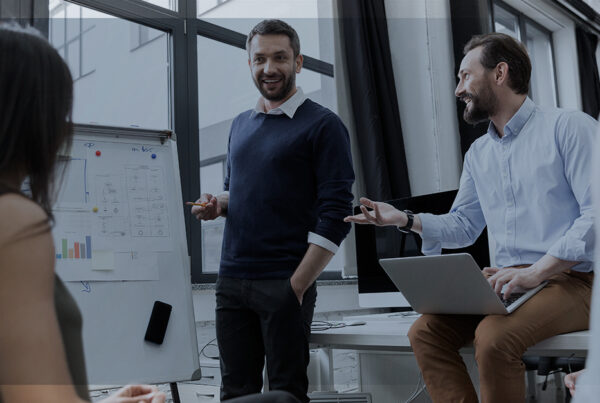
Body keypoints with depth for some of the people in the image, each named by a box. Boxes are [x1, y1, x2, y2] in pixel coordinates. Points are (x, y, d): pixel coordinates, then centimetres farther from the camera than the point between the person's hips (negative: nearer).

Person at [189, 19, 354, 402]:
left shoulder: (323, 124, -6)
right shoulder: (240, 125, 14)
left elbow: (335, 214, -11)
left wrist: (298, 285, -15)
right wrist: (217, 205, 2)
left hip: (285, 284, -5)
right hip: (231, 280, 6)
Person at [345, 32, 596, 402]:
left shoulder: (569, 127, -3)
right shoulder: (478, 153, 19)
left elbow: (595, 211, -13)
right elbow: (463, 226, 21)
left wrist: (537, 271, -21)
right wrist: (405, 219, 6)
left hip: (568, 280, -6)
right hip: (506, 284, 6)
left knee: (493, 337, -32)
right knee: (424, 332, -15)